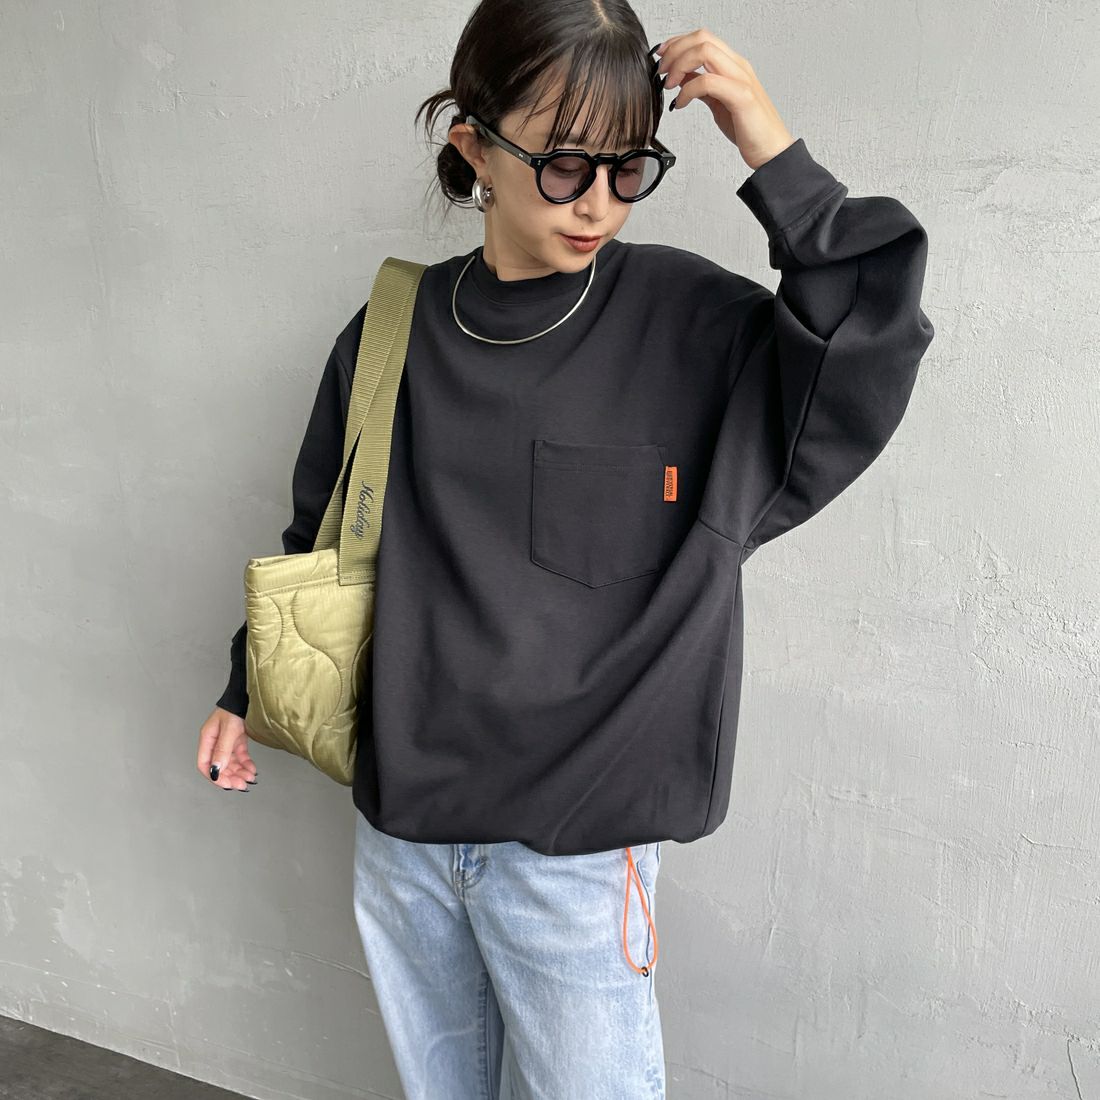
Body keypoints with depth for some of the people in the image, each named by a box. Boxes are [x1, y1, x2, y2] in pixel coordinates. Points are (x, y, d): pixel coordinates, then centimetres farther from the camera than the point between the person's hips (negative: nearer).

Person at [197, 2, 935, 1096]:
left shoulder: (692, 322, -8)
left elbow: (868, 367, -21)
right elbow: (320, 535, 11)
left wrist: (778, 164, -23)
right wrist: (250, 687, 14)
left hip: (576, 845, -3)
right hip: (399, 825, 4)